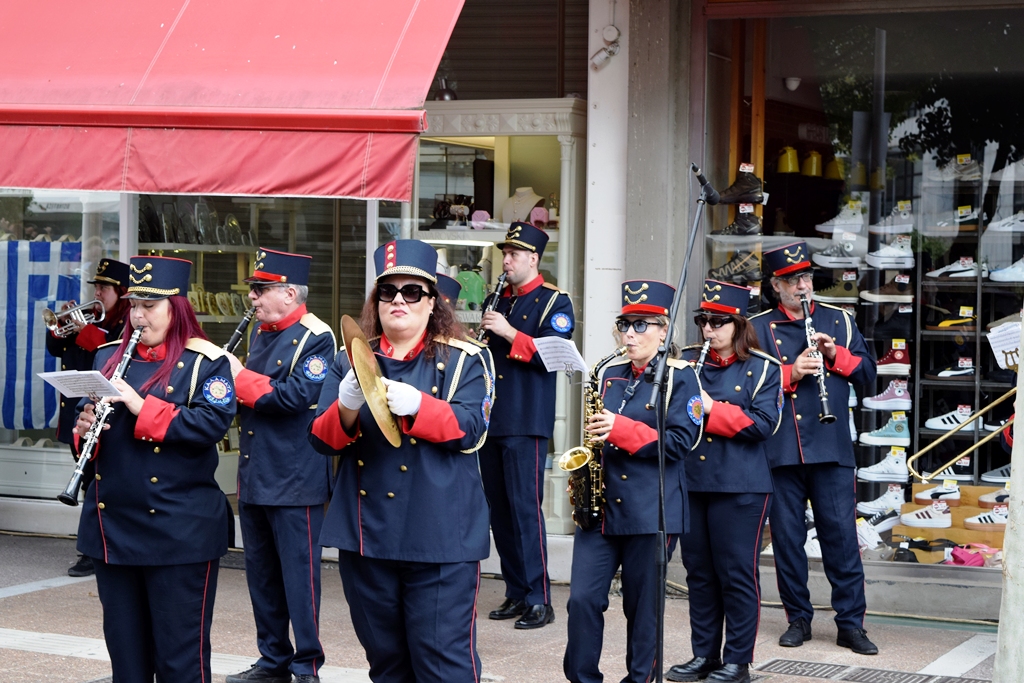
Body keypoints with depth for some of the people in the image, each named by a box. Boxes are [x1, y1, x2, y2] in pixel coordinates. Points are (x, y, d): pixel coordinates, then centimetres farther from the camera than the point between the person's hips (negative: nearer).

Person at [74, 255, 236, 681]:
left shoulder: (204, 362, -6)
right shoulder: (109, 357, 12)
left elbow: (214, 422, -18)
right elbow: (87, 412, 14)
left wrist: (142, 408, -24)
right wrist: (85, 428, -10)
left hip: (179, 530, -6)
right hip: (112, 523, 6)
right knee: (124, 645, 13)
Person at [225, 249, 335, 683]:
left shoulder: (315, 338, -11)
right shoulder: (259, 333, 14)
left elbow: (297, 396, -23)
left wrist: (240, 378, -16)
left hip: (295, 482, -8)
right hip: (254, 479, 8)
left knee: (298, 575, -2)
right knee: (261, 574, 13)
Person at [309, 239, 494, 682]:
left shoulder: (463, 360, 1)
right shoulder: (350, 361, 10)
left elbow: (470, 429, -12)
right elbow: (321, 438, 2)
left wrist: (416, 405, -28)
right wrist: (347, 406, -19)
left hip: (440, 537, -4)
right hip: (366, 536, 4)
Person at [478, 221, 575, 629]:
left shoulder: (554, 303, -2)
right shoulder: (496, 302, 17)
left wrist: (509, 333, -20)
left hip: (526, 423, -7)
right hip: (491, 421, 7)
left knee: (525, 507, -10)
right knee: (499, 509, 8)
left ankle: (539, 601, -7)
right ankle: (516, 593, 17)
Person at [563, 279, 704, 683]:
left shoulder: (680, 378, -3)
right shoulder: (610, 375, 13)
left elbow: (679, 442, -12)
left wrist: (622, 429, -19)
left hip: (649, 512, -5)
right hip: (600, 506, 5)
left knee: (643, 606, 4)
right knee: (582, 598, -2)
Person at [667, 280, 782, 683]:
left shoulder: (762, 368, -2)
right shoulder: (687, 360, 11)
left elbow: (763, 424, -12)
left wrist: (712, 409, -18)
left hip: (739, 487, -5)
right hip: (690, 482, 5)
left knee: (737, 574, 0)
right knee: (699, 573, 11)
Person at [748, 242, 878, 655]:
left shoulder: (838, 320, 12)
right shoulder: (759, 327, 8)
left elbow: (867, 373, 9)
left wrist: (835, 354, -7)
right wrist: (790, 374, -14)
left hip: (831, 447, 0)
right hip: (780, 448, 0)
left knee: (841, 535, -1)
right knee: (786, 536, 4)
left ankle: (851, 623, 4)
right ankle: (798, 618, 16)